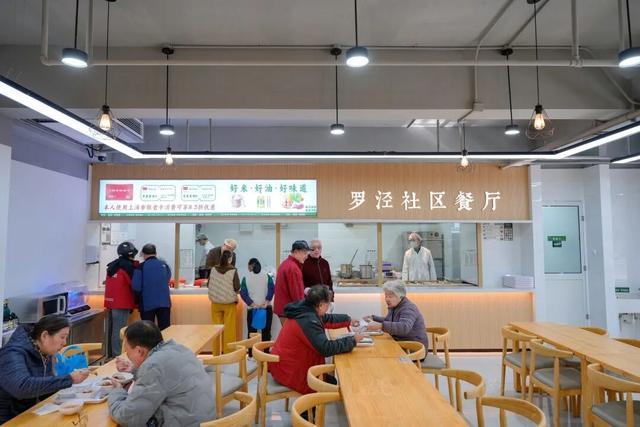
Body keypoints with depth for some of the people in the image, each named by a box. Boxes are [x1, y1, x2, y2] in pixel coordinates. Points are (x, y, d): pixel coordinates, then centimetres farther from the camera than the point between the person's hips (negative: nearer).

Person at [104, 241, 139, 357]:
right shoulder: (128, 265, -11)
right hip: (121, 303, -8)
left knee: (110, 329, 13)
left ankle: (110, 354, 21)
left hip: (110, 302, 8)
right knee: (119, 331, -6)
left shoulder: (112, 265, 14)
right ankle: (117, 355, -5)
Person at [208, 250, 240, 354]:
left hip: (215, 302, 3)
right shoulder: (233, 270, -13)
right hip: (229, 303, -3)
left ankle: (216, 352, 19)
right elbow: (237, 287, -12)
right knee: (229, 328, 6)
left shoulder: (213, 269, -4)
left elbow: (209, 285, 5)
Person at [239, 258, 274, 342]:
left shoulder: (246, 278, 2)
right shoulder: (267, 276, 3)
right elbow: (271, 289, -8)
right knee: (266, 332, 6)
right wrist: (267, 301, -11)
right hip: (267, 308, 1)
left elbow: (243, 293, -6)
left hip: (252, 309, 0)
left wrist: (252, 304, -10)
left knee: (252, 332, 6)